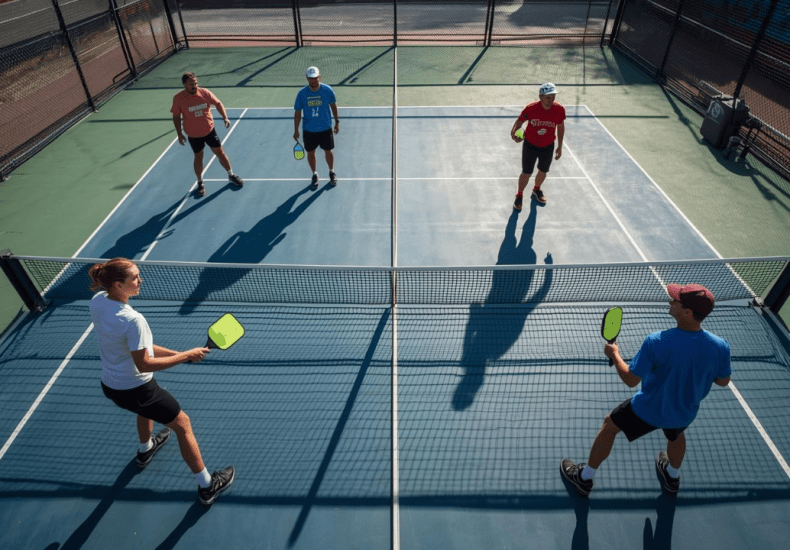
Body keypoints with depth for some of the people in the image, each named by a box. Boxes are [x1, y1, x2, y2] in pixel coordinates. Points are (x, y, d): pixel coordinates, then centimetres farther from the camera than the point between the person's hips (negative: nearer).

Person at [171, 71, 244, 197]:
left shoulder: (204, 93, -11)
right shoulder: (178, 98, -14)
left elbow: (218, 103, 2)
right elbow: (176, 116, -4)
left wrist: (225, 117, -13)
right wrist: (179, 133, -5)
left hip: (209, 130, 1)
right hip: (193, 134, -1)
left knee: (220, 153, 8)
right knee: (198, 157, 11)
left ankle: (231, 175, 28)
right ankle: (200, 183, 30)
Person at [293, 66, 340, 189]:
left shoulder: (328, 90, -13)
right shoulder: (302, 93, -12)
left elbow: (333, 105, 4)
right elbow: (297, 112, -4)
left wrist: (337, 121, 7)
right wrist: (296, 130, -2)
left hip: (326, 129, 0)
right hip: (309, 130, 1)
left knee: (328, 151, 13)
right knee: (310, 153, 13)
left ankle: (332, 172, 38)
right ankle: (314, 174, 35)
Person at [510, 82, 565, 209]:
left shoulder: (559, 110, -17)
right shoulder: (530, 108, -23)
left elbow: (560, 127, 0)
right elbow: (519, 121, -5)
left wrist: (560, 147, 5)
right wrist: (514, 132, -26)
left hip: (548, 146, 3)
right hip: (530, 145, -2)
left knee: (543, 171, 19)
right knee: (526, 173, 2)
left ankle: (536, 190, 50)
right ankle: (519, 195, 29)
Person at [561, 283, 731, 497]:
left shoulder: (656, 342, -36)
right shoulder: (720, 346, -23)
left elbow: (630, 379, -24)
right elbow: (723, 381, -3)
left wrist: (614, 355, -7)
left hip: (648, 410, -4)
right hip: (685, 413, 4)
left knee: (610, 425, 21)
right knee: (676, 433, 39)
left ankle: (584, 477, 36)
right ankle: (672, 476, 66)